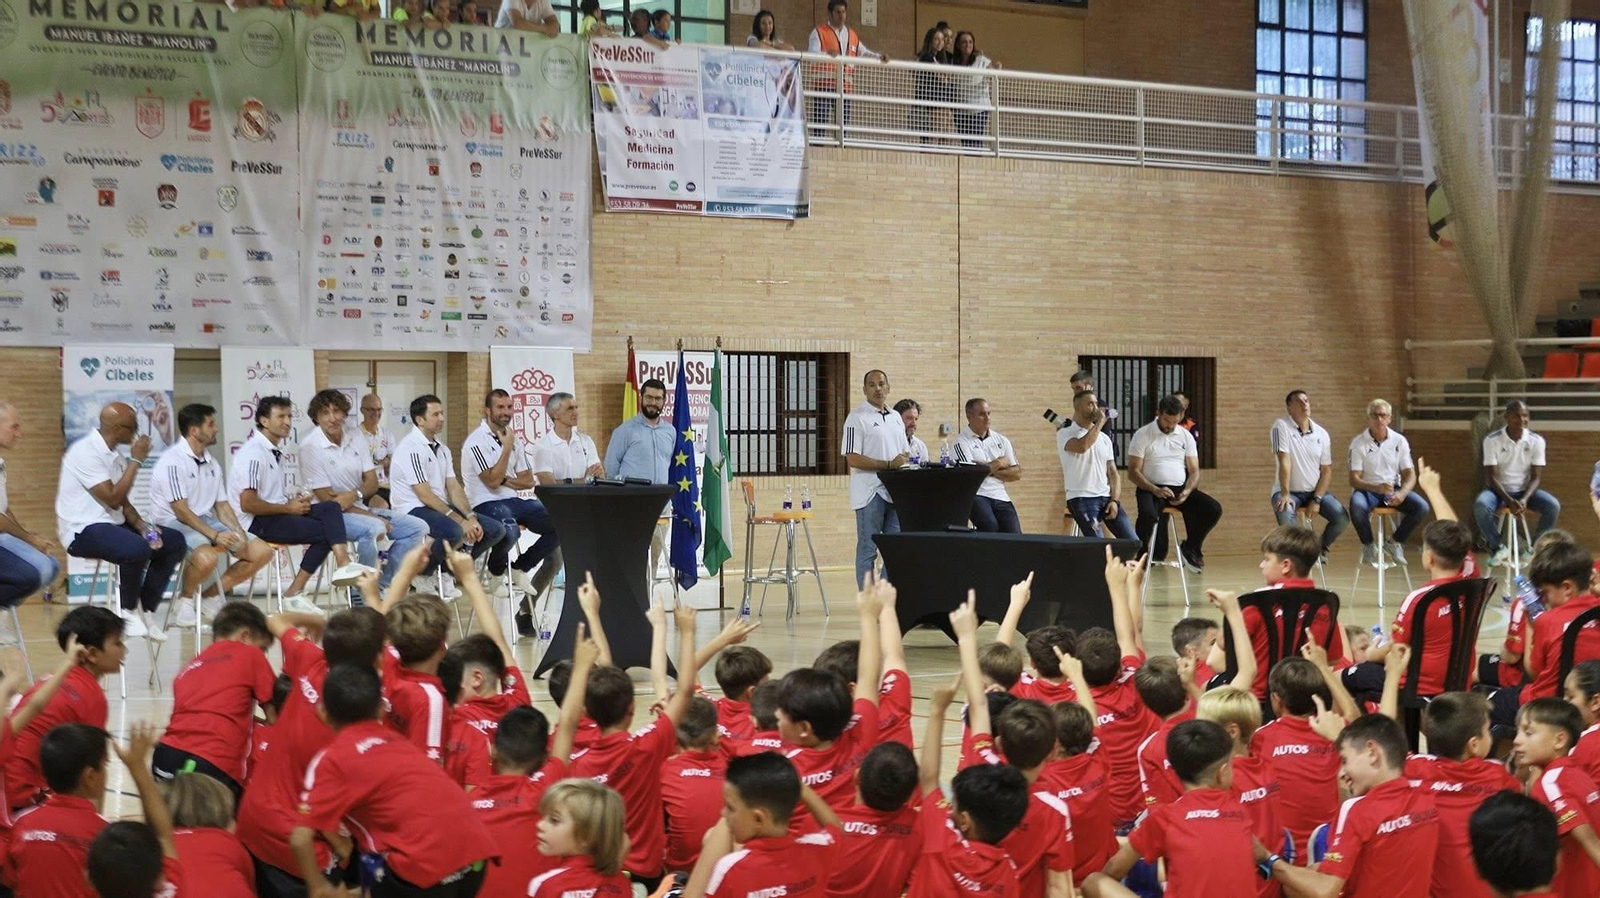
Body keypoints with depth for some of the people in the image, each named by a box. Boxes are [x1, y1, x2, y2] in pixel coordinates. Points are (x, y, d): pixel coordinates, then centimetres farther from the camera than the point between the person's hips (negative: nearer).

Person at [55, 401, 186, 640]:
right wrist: (136, 461, -15)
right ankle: (130, 612, -10)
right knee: (138, 549, -35)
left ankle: (146, 611, 2)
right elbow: (113, 499, -21)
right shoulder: (86, 451, -16)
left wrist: (142, 526, -4)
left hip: (113, 523, 10)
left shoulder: (113, 455, 13)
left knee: (174, 542, -2)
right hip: (84, 530, -10)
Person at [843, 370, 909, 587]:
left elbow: (905, 454, 23)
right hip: (870, 493, -7)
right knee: (867, 550, -2)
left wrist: (906, 460, -2)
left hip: (895, 492, 7)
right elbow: (852, 459, -14)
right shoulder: (857, 418, -6)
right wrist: (889, 465, -18)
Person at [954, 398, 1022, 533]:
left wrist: (992, 471, -4)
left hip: (1000, 496, 5)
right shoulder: (962, 442, 1)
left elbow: (1017, 473, 12)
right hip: (976, 495, -5)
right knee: (990, 526, -32)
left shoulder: (1001, 440, 17)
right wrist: (999, 463, 2)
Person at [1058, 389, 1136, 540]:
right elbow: (1082, 446, -25)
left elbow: (1113, 472, 14)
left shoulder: (1104, 438, 17)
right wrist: (1100, 422, -11)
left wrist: (1115, 500, -2)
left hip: (1106, 497, 6)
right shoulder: (1065, 434, -2)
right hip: (1081, 499, -6)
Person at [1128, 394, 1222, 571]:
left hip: (1180, 489, 4)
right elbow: (1133, 472, -6)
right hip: (1151, 488, -4)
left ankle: (1190, 548, 8)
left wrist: (1187, 492, -11)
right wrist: (1156, 490, -20)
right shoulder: (1142, 435, -1)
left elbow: (1194, 471, 10)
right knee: (1148, 514, -38)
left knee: (1214, 510, -17)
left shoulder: (1186, 436, 12)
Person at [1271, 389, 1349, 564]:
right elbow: (1284, 462, -17)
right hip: (1289, 490, -4)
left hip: (1314, 491, 4)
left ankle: (1321, 546, 15)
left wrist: (1317, 500, -10)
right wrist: (1285, 495, -23)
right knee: (1285, 514, -36)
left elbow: (1326, 470, 3)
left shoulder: (1321, 434, 3)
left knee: (1342, 519, -17)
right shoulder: (1282, 426, -9)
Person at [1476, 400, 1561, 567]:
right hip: (1499, 490, -2)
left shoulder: (1536, 441, -5)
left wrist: (1524, 499, -24)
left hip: (1525, 491, 2)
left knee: (1553, 506, -27)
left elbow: (1536, 477, -6)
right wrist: (1510, 501, -27)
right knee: (1481, 506, -35)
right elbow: (1492, 477, -12)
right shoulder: (1492, 440, -10)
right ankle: (1497, 547, -11)